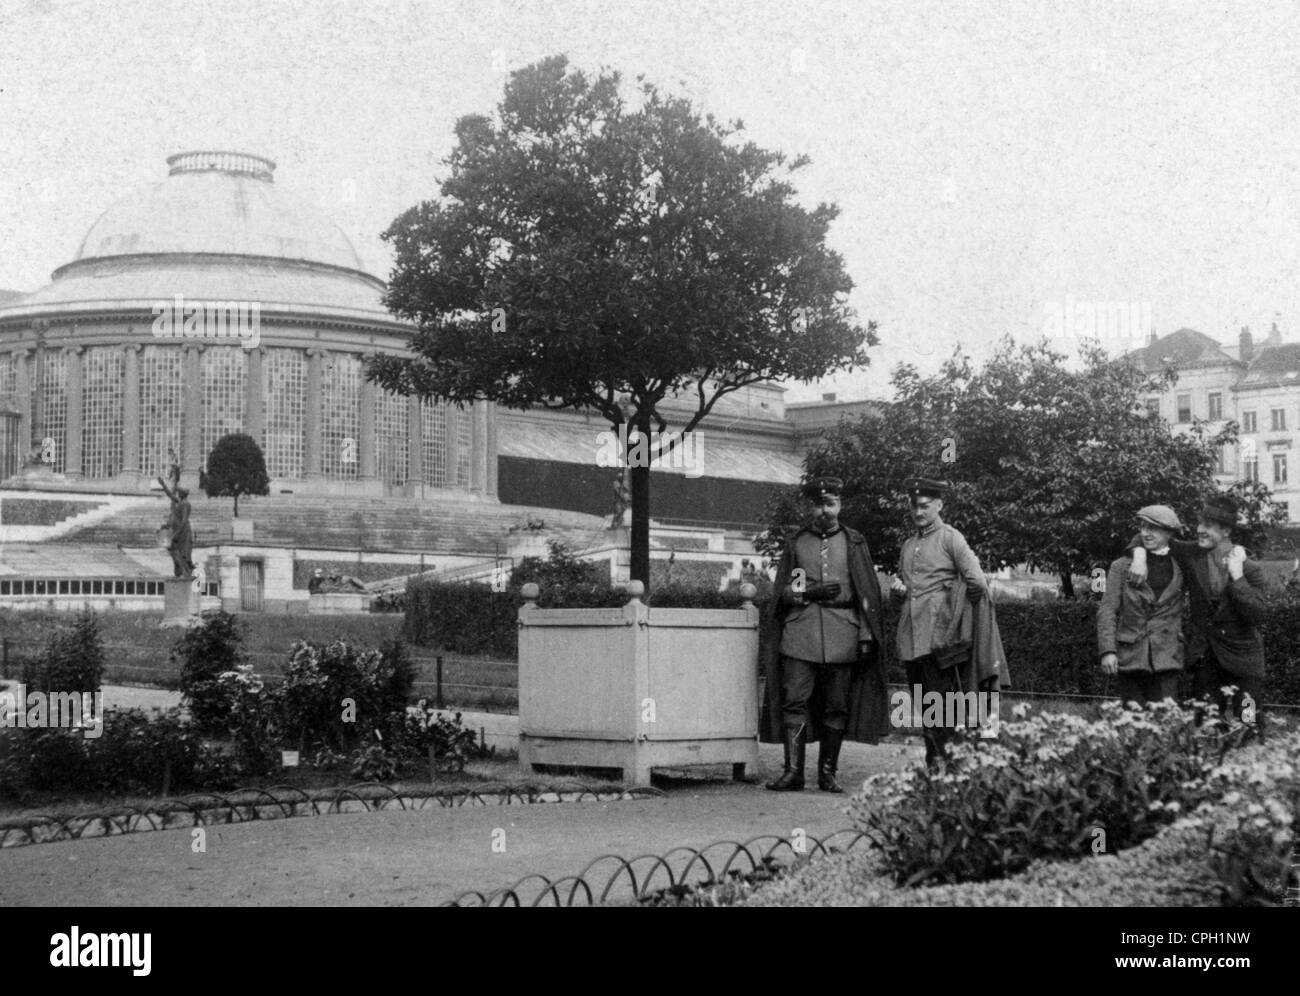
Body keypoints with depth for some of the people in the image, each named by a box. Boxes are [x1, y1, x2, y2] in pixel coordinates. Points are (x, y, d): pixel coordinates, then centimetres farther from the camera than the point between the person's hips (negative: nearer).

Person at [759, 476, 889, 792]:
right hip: (801, 629, 0)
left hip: (842, 633, 0)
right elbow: (782, 590, 11)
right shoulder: (795, 542, 10)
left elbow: (868, 594, 7)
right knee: (794, 701, -8)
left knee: (837, 706, 2)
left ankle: (827, 772, 10)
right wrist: (810, 592, -8)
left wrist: (866, 636, -1)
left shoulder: (854, 543, 9)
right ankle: (793, 771, -7)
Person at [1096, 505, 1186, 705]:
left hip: (1167, 659, 0)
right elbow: (1107, 611, 1)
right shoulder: (1122, 567, 6)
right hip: (1130, 657, 0)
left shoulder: (1179, 568, 9)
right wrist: (1108, 650, -9)